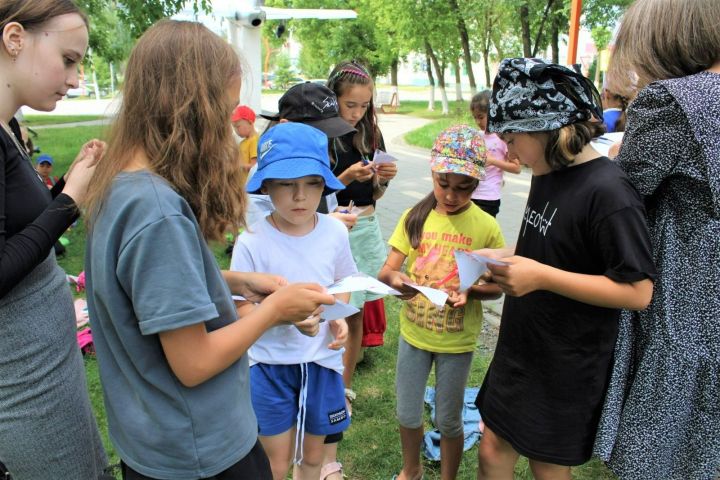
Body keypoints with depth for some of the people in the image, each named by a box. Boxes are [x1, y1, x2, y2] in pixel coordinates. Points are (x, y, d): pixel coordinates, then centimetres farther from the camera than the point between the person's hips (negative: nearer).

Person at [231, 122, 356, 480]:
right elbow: (241, 309, -14)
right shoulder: (252, 242, -19)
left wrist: (338, 317, -9)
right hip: (270, 363, -3)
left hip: (322, 359, 3)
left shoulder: (335, 231, -8)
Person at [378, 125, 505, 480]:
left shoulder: (486, 227, -12)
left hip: (457, 340, -2)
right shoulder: (414, 217, -6)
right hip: (413, 331, 3)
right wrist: (394, 278, -29)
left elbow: (496, 287, -5)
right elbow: (386, 269, -6)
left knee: (448, 421, 15)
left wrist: (470, 292, -26)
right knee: (407, 414, 18)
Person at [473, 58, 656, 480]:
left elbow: (638, 291, -23)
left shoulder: (607, 191, -22)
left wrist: (541, 276, -27)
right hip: (521, 350, 8)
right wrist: (506, 256, 0)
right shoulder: (549, 174, 4)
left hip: (568, 368, -7)